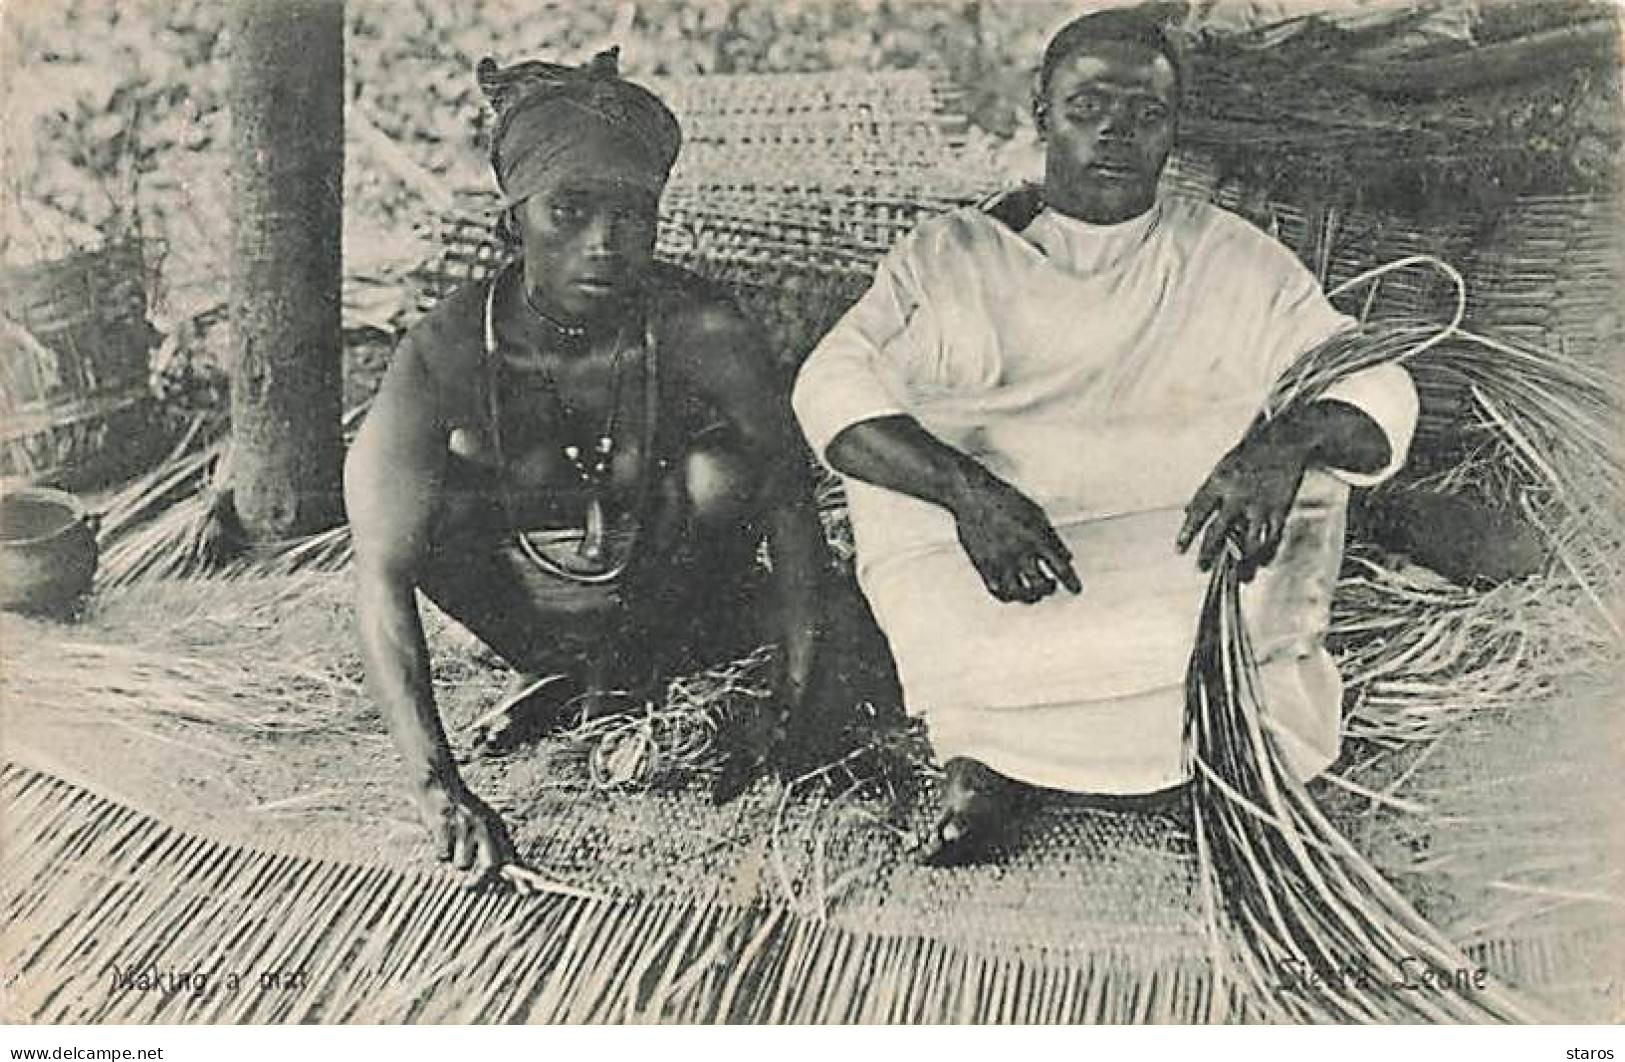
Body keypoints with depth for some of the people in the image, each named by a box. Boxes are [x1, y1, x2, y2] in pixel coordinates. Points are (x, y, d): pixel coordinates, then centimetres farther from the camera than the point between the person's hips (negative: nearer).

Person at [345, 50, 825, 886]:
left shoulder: (702, 335, -26)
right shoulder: (444, 355, -26)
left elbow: (789, 512, -20)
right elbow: (383, 576, -30)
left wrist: (794, 718, -26)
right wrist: (436, 786, -39)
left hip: (665, 606, -1)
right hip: (531, 617, 1)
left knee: (722, 465, -30)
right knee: (379, 466, -23)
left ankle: (660, 674, 0)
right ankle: (551, 675, 2)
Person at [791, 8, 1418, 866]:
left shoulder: (1237, 265, 10)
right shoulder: (948, 257, 7)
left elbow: (1380, 391, 0)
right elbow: (830, 385, -9)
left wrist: (1291, 440, -25)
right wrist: (965, 488, -28)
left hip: (1180, 566, 1)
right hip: (984, 591, 0)